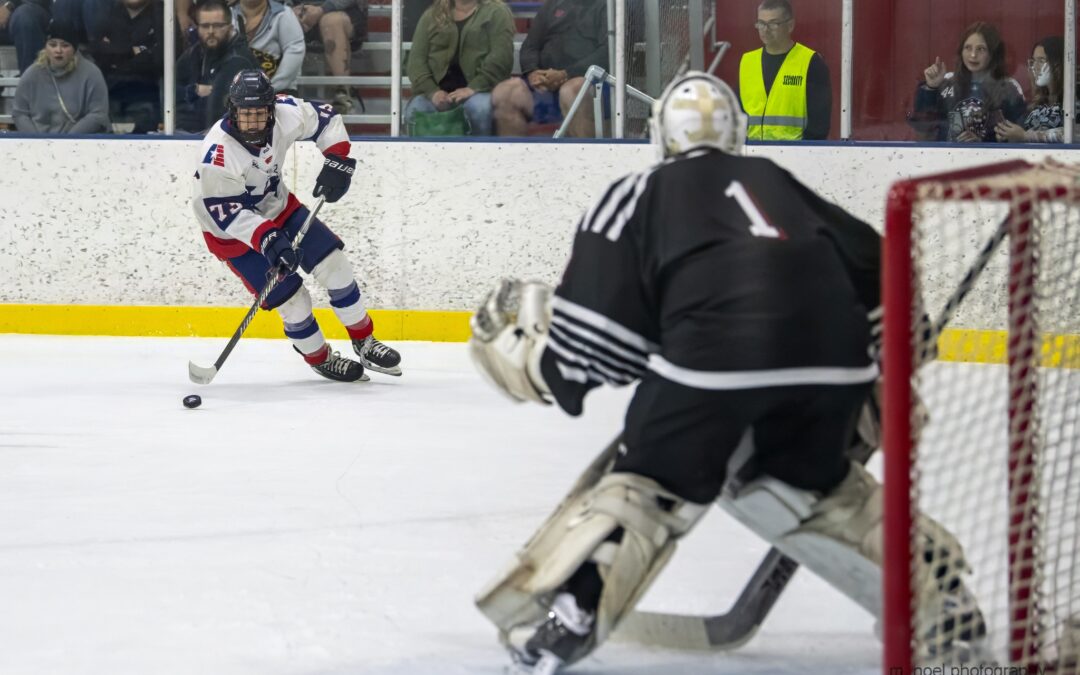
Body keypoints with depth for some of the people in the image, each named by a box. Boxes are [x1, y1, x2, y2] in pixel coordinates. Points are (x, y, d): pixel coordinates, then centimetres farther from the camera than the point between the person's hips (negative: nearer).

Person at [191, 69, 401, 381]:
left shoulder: (285, 115, -22)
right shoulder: (218, 154, -36)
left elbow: (326, 118, -2)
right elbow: (226, 212, -32)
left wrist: (338, 161, -14)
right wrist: (268, 240, -41)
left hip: (277, 206, 6)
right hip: (232, 231, -6)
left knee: (332, 262, 0)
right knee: (290, 296, -7)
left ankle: (365, 343, 16)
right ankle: (319, 358, 19)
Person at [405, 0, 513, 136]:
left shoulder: (496, 12, 10)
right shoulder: (432, 15, 19)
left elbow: (501, 57, -5)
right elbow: (417, 58, 8)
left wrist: (473, 88, -20)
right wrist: (432, 91, -12)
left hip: (478, 90, -2)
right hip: (439, 91, 3)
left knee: (480, 109, -37)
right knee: (414, 113, -29)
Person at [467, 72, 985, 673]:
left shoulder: (640, 193, 18)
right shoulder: (776, 180, 32)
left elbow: (597, 322, 8)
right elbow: (873, 266, 29)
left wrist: (541, 357, 25)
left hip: (717, 352, -4)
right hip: (833, 350, 5)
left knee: (649, 487, 10)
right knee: (808, 480, 29)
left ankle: (561, 620, -3)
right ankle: (938, 595, 28)